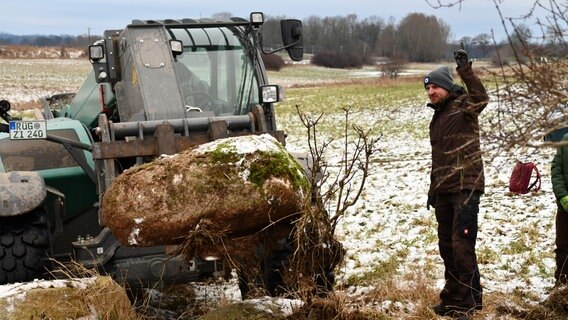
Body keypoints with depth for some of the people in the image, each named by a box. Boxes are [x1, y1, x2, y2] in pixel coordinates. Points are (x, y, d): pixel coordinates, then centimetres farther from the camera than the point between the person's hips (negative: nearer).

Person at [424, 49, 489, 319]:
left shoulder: (464, 107, -6)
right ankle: (452, 298, 24)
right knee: (446, 246, 13)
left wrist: (465, 71, -42)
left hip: (466, 188, -8)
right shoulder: (437, 117, 18)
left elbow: (481, 97, -31)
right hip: (444, 191, 9)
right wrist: (433, 189, 23)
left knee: (462, 246, -11)